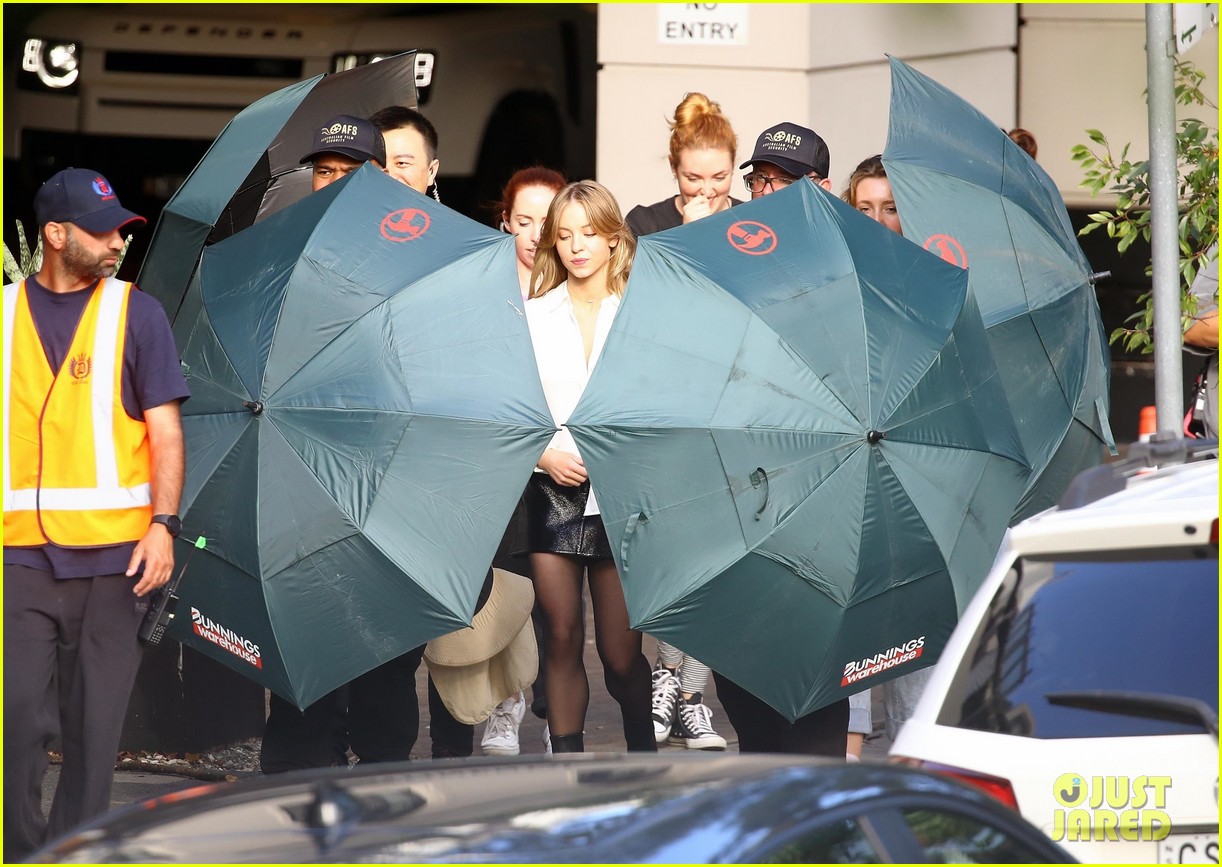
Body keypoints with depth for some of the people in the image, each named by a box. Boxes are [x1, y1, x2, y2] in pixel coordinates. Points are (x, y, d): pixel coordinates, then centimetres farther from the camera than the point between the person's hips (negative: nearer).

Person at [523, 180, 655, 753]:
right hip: (552, 490, 2)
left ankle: (643, 751, 17)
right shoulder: (533, 316, 10)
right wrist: (546, 453, -8)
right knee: (562, 637, 0)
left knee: (620, 651, -2)